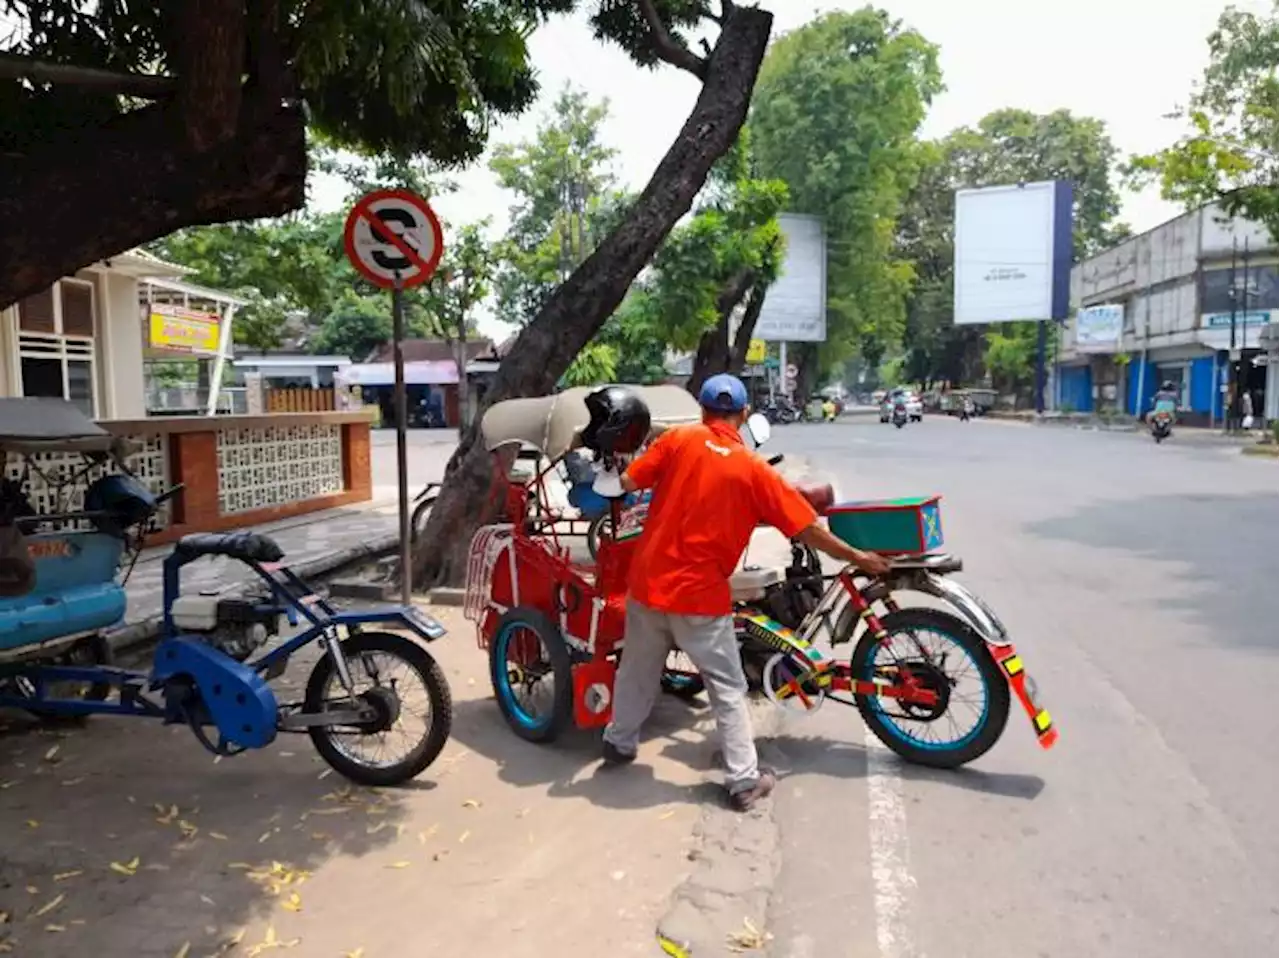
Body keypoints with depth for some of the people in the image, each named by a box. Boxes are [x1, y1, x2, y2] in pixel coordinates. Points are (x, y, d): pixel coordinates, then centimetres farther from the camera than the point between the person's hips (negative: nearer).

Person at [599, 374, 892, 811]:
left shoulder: (678, 439, -3)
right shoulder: (753, 468, -7)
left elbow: (629, 483, -5)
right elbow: (807, 529, -6)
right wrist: (858, 558, 6)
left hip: (648, 581, 3)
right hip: (700, 592, -3)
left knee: (637, 668, 23)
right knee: (728, 688, 9)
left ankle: (619, 742, 39)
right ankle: (744, 780, 13)